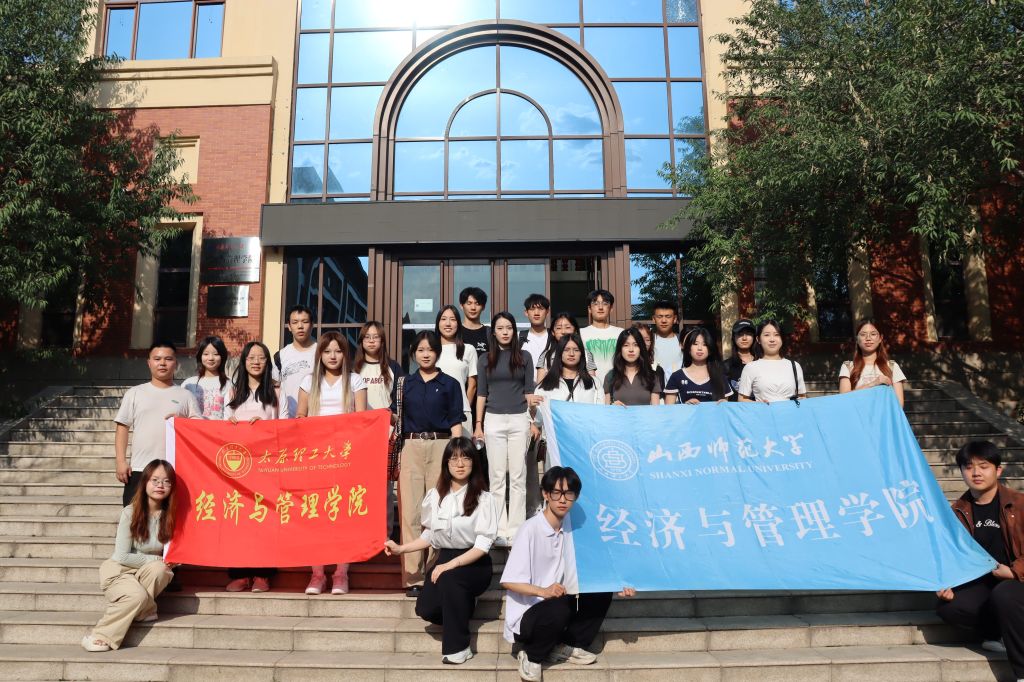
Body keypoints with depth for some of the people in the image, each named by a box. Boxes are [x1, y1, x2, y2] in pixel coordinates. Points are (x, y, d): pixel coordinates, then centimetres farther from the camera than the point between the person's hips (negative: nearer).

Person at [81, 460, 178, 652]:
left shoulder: (170, 515, -6)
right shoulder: (130, 512, -15)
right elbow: (122, 556, -14)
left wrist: (160, 565, -15)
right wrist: (155, 560, -14)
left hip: (151, 573, 3)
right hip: (119, 570, -3)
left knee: (158, 569, -32)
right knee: (137, 595, -33)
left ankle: (143, 611, -8)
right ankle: (100, 637, -14)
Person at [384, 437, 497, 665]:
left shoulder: (484, 499, -8)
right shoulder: (435, 496, 5)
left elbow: (483, 544, -14)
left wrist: (451, 565, -24)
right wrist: (401, 548, 4)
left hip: (474, 564, -4)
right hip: (445, 560, 4)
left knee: (449, 578, -36)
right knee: (426, 609, -20)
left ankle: (457, 648, -17)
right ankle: (462, 606, 15)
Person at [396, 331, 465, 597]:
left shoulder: (450, 384, 9)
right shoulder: (405, 383, 14)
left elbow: (456, 423, 6)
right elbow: (395, 420, 14)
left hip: (441, 446, -1)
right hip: (411, 447, 1)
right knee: (410, 510, -4)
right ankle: (412, 576, 0)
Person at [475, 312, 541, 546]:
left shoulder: (524, 356, 7)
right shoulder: (485, 359, 9)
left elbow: (529, 390, 8)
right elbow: (481, 394, 10)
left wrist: (532, 400, -12)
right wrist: (478, 425, 5)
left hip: (519, 420, 0)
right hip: (494, 421, 1)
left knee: (518, 475, 1)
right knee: (497, 476, 2)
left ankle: (516, 529, 6)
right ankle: (499, 529, 7)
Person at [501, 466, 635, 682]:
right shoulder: (531, 529, -18)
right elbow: (508, 582, -22)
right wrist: (542, 591, -36)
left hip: (555, 609, 7)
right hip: (524, 616, -7)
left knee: (602, 593, -6)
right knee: (558, 608, -35)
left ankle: (565, 647, 6)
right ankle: (531, 656, -7)